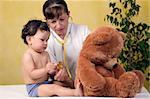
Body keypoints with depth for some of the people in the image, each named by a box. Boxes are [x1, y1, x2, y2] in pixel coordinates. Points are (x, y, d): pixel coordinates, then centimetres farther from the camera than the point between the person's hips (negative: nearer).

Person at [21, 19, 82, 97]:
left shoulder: (45, 54, 12)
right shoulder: (28, 56, -13)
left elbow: (50, 73, 8)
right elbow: (32, 74, -21)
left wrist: (53, 71, -16)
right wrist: (45, 69, -33)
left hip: (46, 84, 9)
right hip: (34, 87, -9)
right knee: (55, 88, -28)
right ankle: (75, 92, -39)